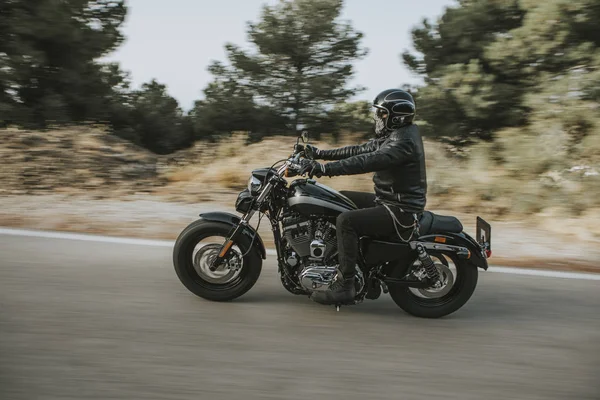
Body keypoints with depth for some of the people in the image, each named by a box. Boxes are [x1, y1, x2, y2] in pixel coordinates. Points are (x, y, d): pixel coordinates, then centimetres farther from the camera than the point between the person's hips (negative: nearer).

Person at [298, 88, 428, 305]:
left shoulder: (404, 141, -20)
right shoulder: (393, 137, 13)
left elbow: (368, 161, -32)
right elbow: (360, 150, 14)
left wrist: (325, 168, -37)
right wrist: (321, 153, 10)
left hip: (400, 210, -11)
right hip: (387, 200, 11)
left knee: (346, 220, -27)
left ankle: (345, 285, -23)